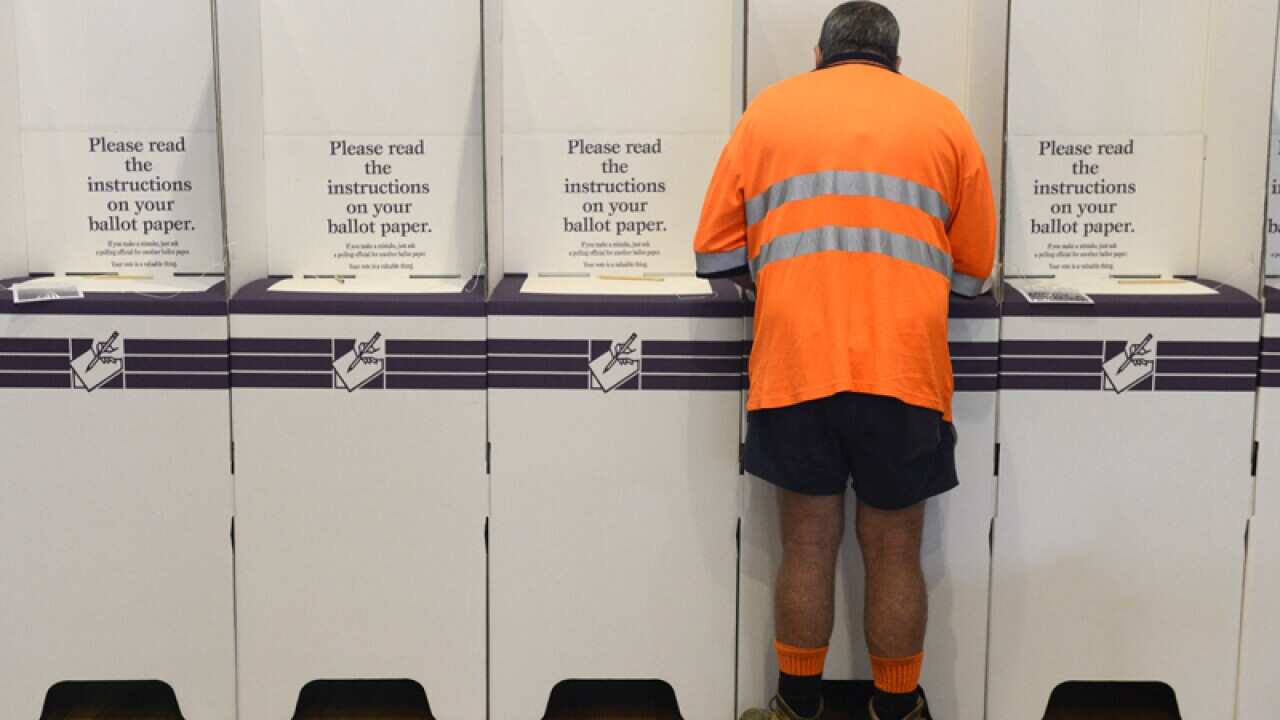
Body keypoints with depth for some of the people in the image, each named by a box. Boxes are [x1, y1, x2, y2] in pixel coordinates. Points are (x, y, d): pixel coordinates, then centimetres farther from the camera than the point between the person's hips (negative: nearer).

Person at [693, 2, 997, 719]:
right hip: (906, 371, 0)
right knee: (894, 552, 11)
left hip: (794, 365, 0)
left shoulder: (767, 111, 13)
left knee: (808, 545, 11)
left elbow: (717, 254, 10)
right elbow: (973, 269, 12)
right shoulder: (942, 117, 13)